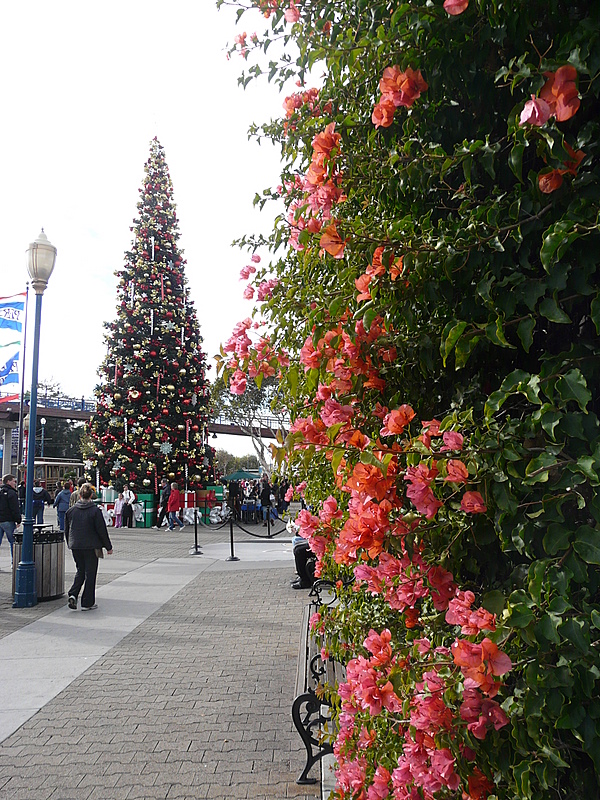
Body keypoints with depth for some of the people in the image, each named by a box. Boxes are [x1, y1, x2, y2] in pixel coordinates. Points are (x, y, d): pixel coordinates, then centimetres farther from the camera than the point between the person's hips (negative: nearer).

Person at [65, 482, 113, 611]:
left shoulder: (71, 510, 1)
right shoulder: (95, 511, -12)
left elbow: (67, 530, 9)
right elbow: (102, 531, -10)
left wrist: (70, 544, 23)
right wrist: (108, 547, 0)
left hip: (75, 547, 4)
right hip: (91, 546, -4)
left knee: (80, 571, 20)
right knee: (90, 573, 5)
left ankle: (73, 594, 1)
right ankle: (87, 603, 9)